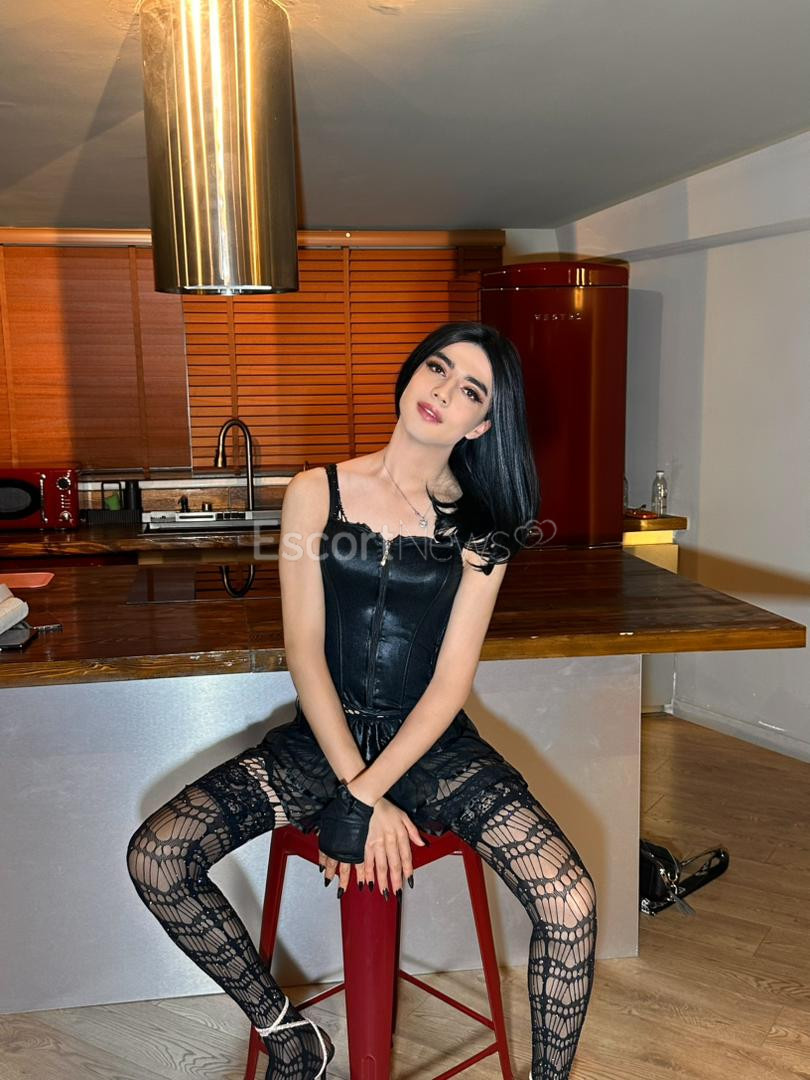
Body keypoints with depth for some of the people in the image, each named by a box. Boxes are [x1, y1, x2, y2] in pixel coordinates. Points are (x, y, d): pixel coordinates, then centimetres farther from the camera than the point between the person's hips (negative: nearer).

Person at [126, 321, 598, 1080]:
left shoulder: (478, 527, -1)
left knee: (570, 903, -23)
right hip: (322, 737, 1)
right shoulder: (316, 494, -1)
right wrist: (359, 793, -14)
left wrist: (364, 796, -17)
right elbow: (304, 653, -6)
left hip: (432, 744, -1)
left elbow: (451, 680, -7)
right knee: (153, 859, -18)